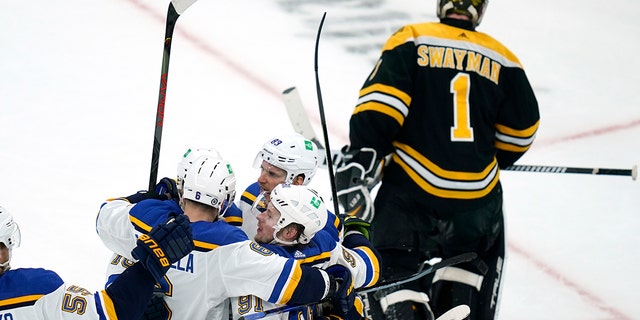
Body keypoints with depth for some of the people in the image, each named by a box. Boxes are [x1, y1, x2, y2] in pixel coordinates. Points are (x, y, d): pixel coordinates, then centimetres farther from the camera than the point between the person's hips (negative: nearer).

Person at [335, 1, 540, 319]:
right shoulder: (502, 60, 6)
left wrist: (357, 162, -11)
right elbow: (520, 132, 14)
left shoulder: (411, 41, -2)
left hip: (412, 190, -3)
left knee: (397, 273, 4)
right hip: (477, 194, 3)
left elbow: (378, 108, -13)